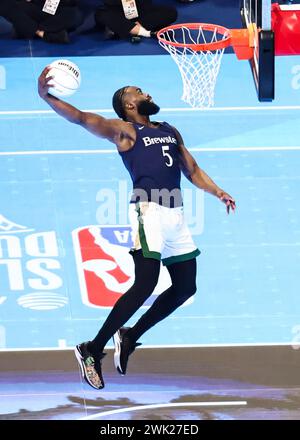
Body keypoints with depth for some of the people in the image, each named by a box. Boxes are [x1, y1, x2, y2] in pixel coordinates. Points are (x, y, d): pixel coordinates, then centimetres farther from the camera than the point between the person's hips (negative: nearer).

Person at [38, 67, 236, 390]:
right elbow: (82, 118, -11)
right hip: (149, 211, -8)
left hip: (175, 214, 8)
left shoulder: (170, 131, 22)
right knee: (145, 284, -17)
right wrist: (45, 96, -25)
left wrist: (219, 193, 15)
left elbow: (193, 171, 29)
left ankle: (129, 337, 22)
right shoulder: (124, 130, 2)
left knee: (185, 287, 9)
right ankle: (92, 351, -10)